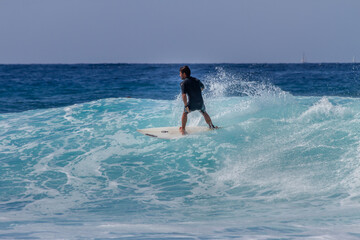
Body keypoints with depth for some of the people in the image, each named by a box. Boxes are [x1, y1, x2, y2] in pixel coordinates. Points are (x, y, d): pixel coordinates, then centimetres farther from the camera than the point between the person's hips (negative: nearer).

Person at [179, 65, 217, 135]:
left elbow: (184, 95, -18)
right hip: (200, 103, 4)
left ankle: (183, 129, 22)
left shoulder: (183, 83, -7)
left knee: (185, 113, 22)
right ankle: (212, 126, 42)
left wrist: (186, 106, -14)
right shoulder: (196, 80, 11)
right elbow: (203, 87, 30)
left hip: (191, 104, -4)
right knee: (204, 113, 30)